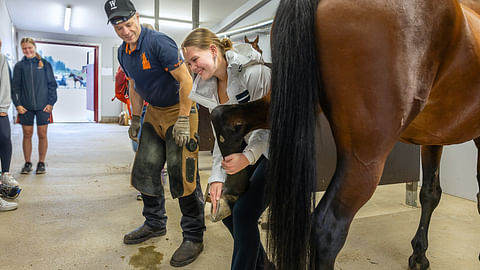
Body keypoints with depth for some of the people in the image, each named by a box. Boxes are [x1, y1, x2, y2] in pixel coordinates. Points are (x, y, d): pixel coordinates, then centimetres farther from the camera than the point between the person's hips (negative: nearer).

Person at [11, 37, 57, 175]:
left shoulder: (45, 64, 3)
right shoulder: (19, 66, 5)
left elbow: (52, 84, 3)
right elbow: (15, 86, 5)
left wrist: (51, 102, -5)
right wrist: (17, 104, -5)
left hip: (43, 106, -1)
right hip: (25, 107, 1)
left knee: (42, 135, 4)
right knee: (27, 135, 7)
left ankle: (41, 163, 16)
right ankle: (27, 163, 19)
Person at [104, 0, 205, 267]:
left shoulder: (159, 42, -19)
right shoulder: (124, 53, 7)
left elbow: (186, 81, -22)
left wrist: (183, 120, -24)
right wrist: (136, 119, 16)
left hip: (180, 109, -8)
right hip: (154, 112, 8)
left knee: (182, 174, -10)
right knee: (146, 169, 11)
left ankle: (194, 237, 4)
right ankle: (155, 223, 30)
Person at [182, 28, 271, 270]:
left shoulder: (254, 73, -23)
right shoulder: (209, 86, 1)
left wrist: (248, 156, -34)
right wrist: (217, 176, -9)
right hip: (249, 146, 8)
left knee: (244, 213, -13)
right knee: (225, 208, 6)